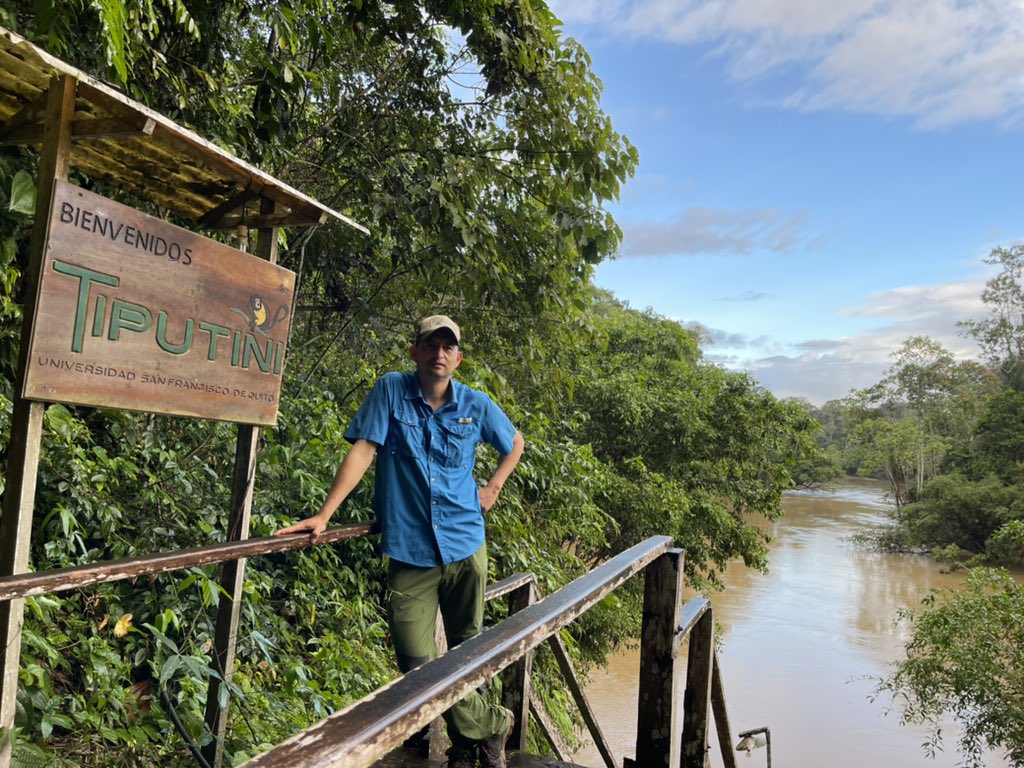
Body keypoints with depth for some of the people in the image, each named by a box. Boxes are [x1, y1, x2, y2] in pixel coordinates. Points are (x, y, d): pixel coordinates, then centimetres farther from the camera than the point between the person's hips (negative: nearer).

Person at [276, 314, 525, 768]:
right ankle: (491, 725, 23)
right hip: (410, 553, -1)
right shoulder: (390, 391, -4)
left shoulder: (476, 406, 2)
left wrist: (493, 487, 9)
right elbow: (362, 451, -10)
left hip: (465, 547, 2)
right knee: (416, 669, -1)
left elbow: (515, 444, 20)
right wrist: (323, 515, -17)